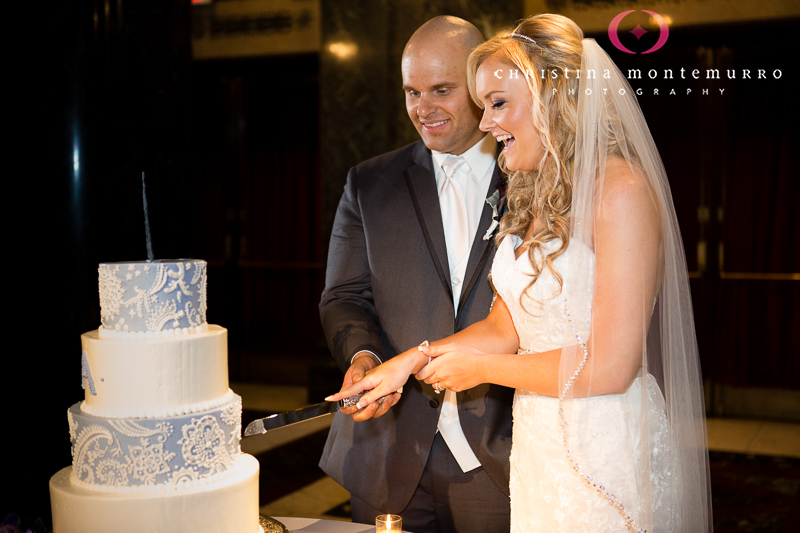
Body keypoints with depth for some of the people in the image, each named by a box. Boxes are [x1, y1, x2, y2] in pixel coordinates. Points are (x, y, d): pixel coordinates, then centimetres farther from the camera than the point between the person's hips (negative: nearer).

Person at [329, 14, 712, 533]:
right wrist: (413, 361, -5)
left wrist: (479, 368, -12)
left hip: (609, 447, -7)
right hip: (536, 443, 7)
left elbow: (608, 368, -22)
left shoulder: (621, 192, -20)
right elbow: (504, 326, 7)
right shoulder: (534, 196, 8)